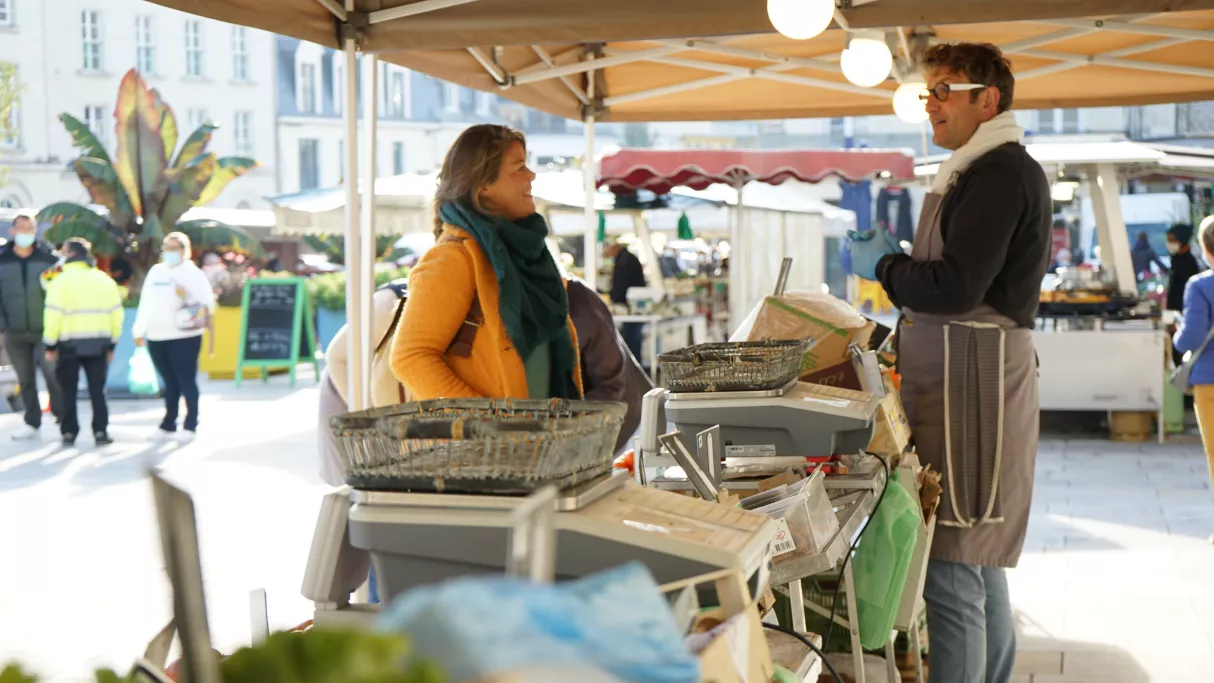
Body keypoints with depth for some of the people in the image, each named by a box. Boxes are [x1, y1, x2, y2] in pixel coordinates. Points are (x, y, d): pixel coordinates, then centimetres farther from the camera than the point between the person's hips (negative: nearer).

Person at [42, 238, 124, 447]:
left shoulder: (61, 281, -9)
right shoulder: (105, 280, 5)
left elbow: (53, 315, -12)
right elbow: (116, 314, 7)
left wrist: (50, 345, -3)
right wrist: (112, 343, 15)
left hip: (70, 344, -3)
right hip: (98, 343, 3)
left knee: (69, 391, 8)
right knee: (97, 390, 8)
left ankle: (69, 432, 7)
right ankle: (101, 432, 3)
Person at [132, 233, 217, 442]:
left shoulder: (193, 273, -1)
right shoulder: (155, 272, 16)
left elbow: (208, 302, -8)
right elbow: (146, 303, 18)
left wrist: (189, 298, -26)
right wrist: (139, 330, 14)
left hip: (184, 336, -5)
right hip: (156, 337, 6)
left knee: (186, 382, -3)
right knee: (170, 383, 12)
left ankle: (190, 426, 2)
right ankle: (168, 425, 18)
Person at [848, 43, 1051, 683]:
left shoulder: (1001, 173, -13)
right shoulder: (978, 171, 19)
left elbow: (954, 287, -20)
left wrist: (883, 264, -5)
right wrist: (897, 263, 11)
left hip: (973, 379, -11)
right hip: (958, 374, 11)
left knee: (950, 567, -11)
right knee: (977, 561, 17)